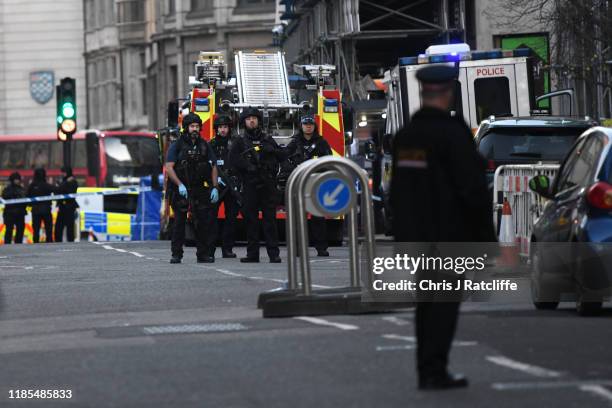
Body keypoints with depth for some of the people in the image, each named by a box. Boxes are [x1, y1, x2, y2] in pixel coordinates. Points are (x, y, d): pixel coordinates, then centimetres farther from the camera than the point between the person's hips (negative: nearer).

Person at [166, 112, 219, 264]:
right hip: (181, 190, -3)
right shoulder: (177, 146, -2)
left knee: (204, 222, 0)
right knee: (179, 223, -3)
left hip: (200, 191, 3)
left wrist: (215, 187, -1)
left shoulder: (205, 145, 10)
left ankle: (203, 254, 6)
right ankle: (176, 255, 1)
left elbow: (213, 167, 11)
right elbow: (169, 167, -11)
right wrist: (180, 185, -22)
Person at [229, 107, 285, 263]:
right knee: (251, 221, 1)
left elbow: (282, 156, 14)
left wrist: (272, 150, -5)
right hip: (250, 185, -1)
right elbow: (233, 158, -5)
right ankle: (252, 254, 6)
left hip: (268, 185, 1)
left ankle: (274, 254, -6)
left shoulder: (268, 139, 15)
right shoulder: (240, 141, 9)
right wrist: (247, 166, -17)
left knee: (270, 219, -4)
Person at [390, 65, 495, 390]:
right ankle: (434, 372, -8)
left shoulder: (405, 134, 8)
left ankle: (427, 371, 15)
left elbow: (398, 189, 14)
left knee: (427, 302, 13)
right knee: (445, 302, -4)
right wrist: (486, 236, -9)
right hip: (450, 235, -7)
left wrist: (402, 233, 20)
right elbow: (473, 189, -16)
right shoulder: (452, 133, -15)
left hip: (415, 233, 7)